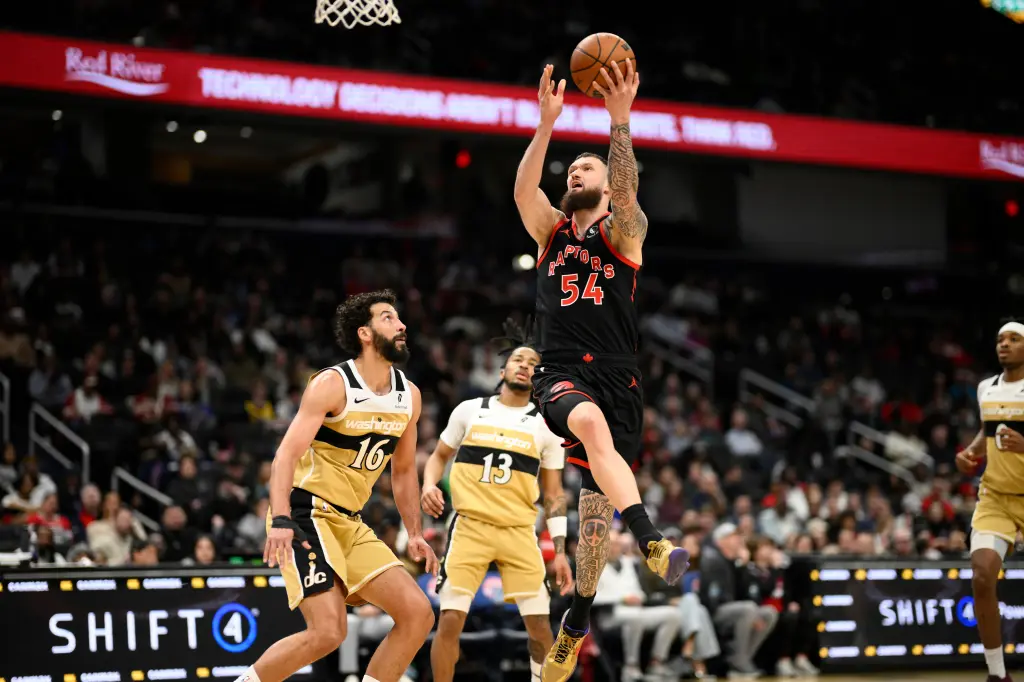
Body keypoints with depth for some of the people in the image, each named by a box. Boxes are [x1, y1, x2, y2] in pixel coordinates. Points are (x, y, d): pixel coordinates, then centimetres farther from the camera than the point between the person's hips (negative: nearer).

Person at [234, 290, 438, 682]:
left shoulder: (409, 396, 9)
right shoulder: (333, 384, -12)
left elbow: (403, 470, 21)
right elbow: (287, 452, -20)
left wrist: (414, 533, 17)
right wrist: (280, 521, -32)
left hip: (349, 523, 8)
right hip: (306, 515, -8)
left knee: (418, 615, -4)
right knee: (328, 631, -20)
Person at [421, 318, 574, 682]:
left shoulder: (545, 426, 7)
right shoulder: (469, 410, 7)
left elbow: (554, 494, 9)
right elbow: (439, 456, 18)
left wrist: (560, 550, 2)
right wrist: (430, 485, -4)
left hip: (520, 533, 1)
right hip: (469, 526, -1)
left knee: (540, 624, -4)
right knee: (450, 620, -9)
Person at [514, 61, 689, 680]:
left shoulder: (622, 230, 8)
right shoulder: (552, 230, 14)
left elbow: (626, 194, -16)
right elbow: (524, 191, -7)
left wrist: (620, 122, -29)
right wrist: (546, 123, -19)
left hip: (617, 378, 0)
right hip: (563, 375, 0)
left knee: (597, 501, 3)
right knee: (591, 423, -36)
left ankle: (579, 618, 20)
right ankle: (652, 542, -48)